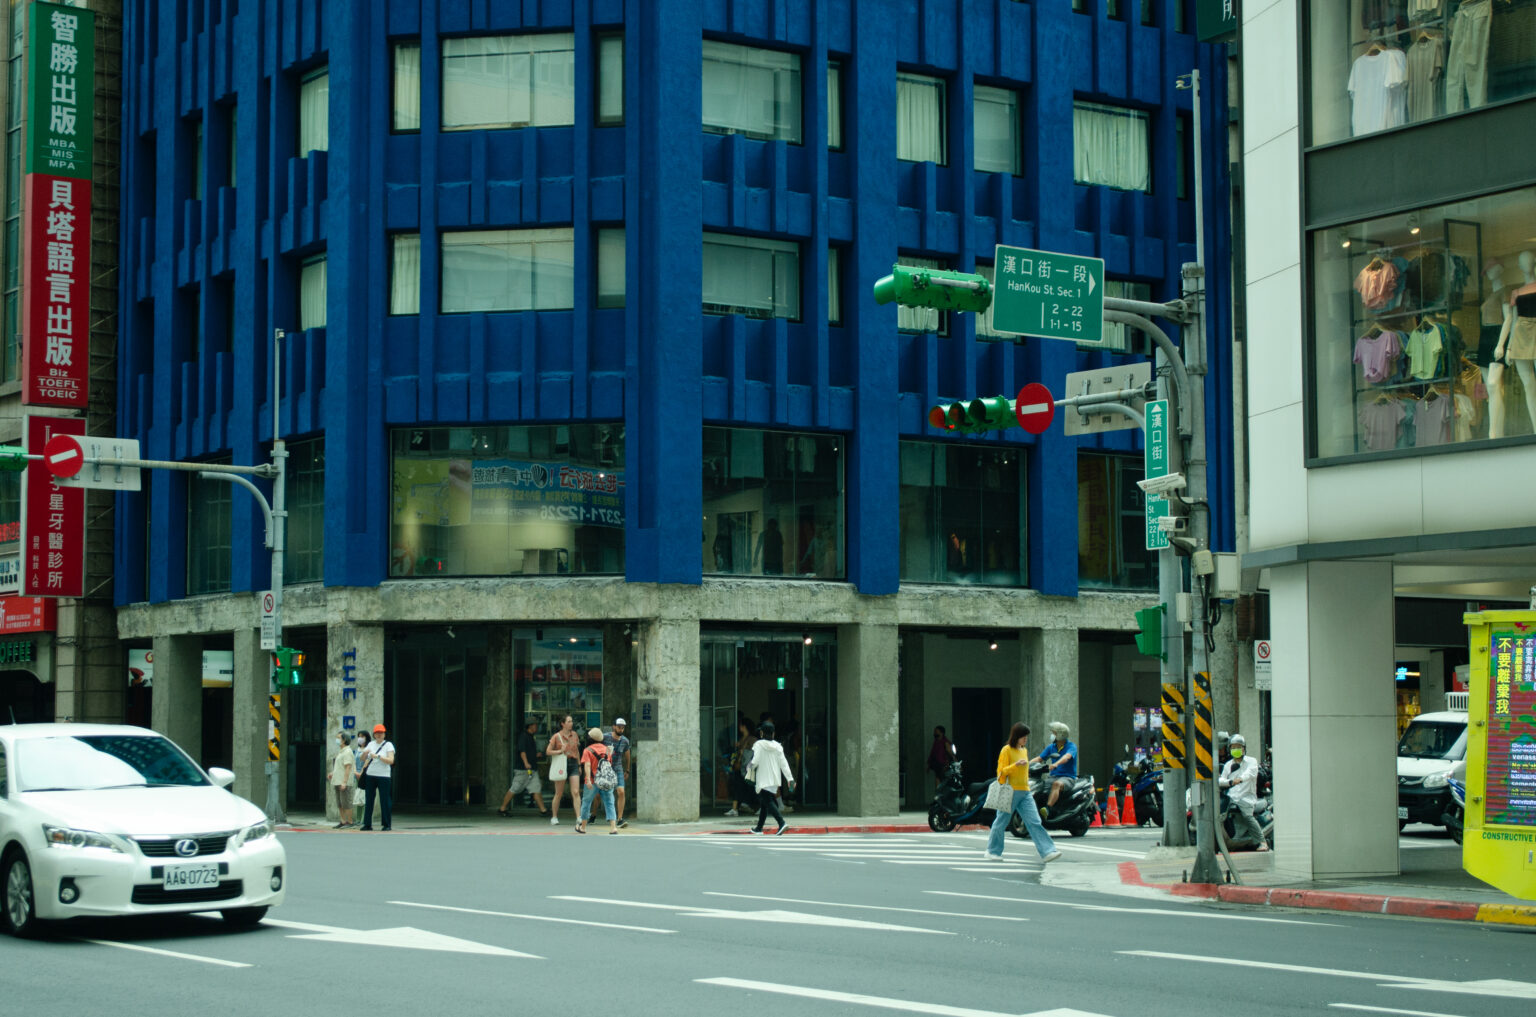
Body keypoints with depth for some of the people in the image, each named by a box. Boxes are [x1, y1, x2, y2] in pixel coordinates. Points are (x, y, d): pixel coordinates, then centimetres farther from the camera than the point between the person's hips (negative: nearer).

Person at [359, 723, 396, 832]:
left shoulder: (388, 745, -1)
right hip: (370, 776, 4)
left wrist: (378, 756, -21)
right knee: (368, 800, 4)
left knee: (384, 801, -4)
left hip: (383, 777, -4)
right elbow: (363, 759, 13)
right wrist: (365, 753, -9)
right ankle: (367, 824, 9)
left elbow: (391, 760, -13)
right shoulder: (371, 744, 13)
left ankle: (386, 825, 1)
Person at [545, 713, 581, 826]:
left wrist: (579, 765, 19)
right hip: (561, 765, -3)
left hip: (573, 764, 3)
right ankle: (554, 817, 18)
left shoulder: (574, 734, 11)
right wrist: (560, 751, -15)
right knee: (559, 793, 5)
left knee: (576, 792, -9)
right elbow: (548, 751, -2)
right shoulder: (556, 736, -2)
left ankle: (579, 817, -14)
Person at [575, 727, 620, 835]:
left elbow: (587, 765, -17)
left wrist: (588, 779, -26)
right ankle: (613, 826, -14)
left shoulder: (588, 750, -5)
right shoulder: (606, 749, 11)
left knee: (586, 802, 14)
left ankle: (582, 827, 25)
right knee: (609, 803, 1)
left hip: (593, 781, -3)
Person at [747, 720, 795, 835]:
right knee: (764, 803, 18)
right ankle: (759, 828, 26)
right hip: (775, 779, 6)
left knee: (769, 802, -12)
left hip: (763, 780, -6)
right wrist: (790, 778, 2)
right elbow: (784, 763, 3)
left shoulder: (759, 745, -9)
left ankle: (782, 823, -31)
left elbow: (755, 761, -16)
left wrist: (749, 767, 5)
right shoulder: (777, 746, 6)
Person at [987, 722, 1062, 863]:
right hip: (1010, 792, -6)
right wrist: (1015, 765, -23)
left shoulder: (1024, 751, 16)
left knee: (1034, 821, -6)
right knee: (1001, 821, 4)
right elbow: (1001, 771, -11)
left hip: (1025, 792, 6)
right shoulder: (1007, 750, -6)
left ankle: (1047, 852, -15)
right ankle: (993, 851, 19)